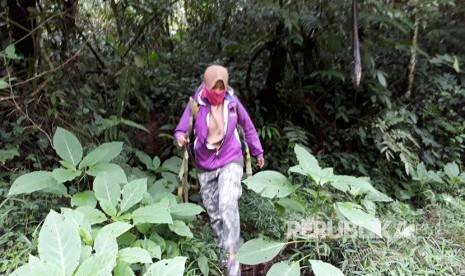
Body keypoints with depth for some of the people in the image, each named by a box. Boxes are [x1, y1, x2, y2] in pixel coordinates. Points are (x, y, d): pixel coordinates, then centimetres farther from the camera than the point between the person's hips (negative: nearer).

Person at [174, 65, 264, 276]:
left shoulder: (232, 102, -7)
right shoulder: (196, 104, -11)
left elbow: (248, 126, 8)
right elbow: (181, 130, -8)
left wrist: (258, 152, 15)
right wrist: (181, 138, -33)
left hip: (230, 161, -1)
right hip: (205, 166, 2)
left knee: (228, 205, -22)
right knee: (213, 212, 10)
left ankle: (232, 256, -16)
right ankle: (222, 249, 29)